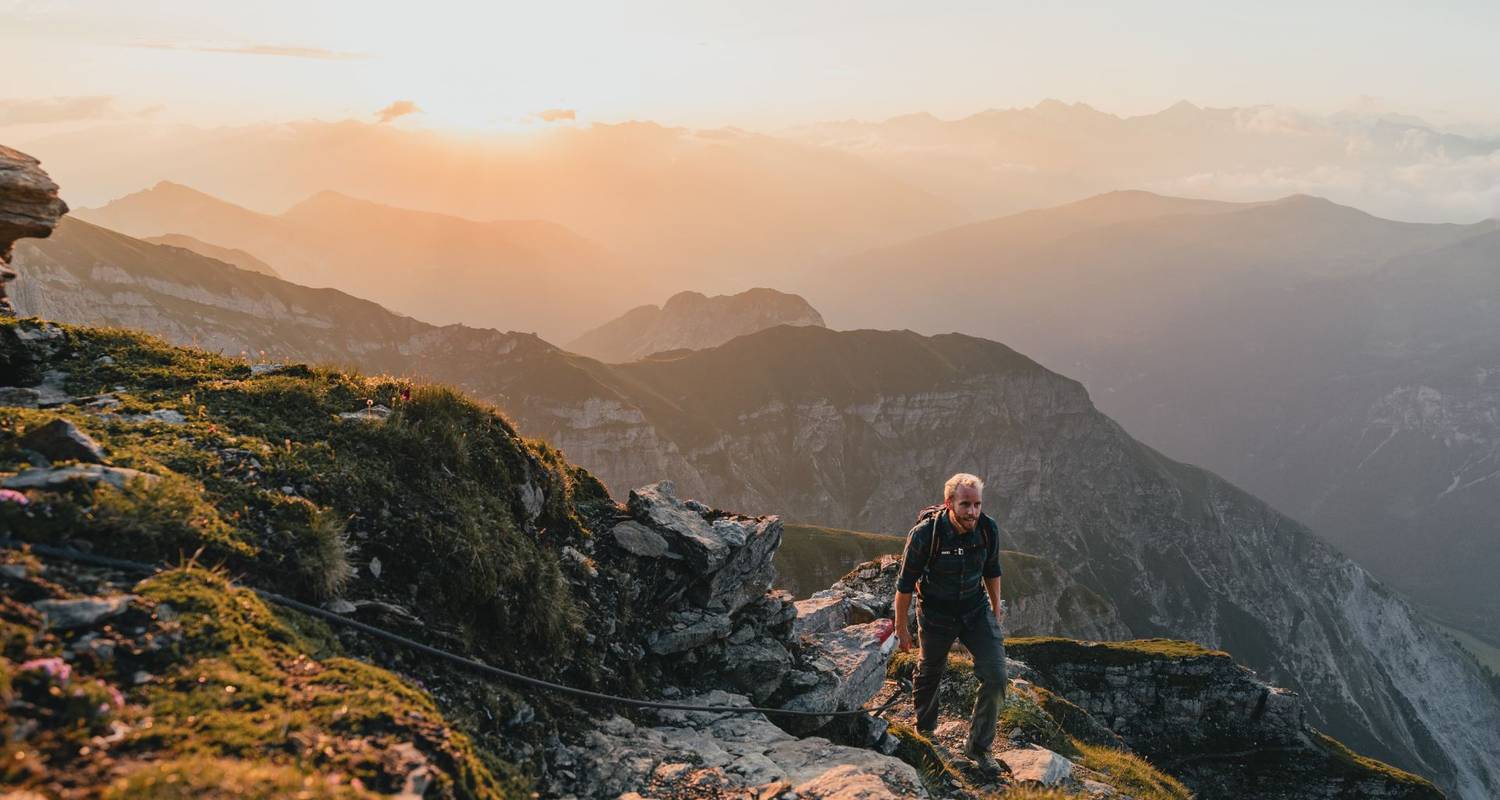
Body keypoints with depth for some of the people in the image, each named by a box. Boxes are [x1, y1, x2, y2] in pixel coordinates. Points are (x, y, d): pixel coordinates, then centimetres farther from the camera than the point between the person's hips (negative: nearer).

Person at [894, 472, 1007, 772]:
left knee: (995, 677, -9)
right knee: (929, 675, 17)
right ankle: (924, 730, 46)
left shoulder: (988, 529, -16)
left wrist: (996, 609, 14)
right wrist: (902, 628, -7)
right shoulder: (925, 534, -28)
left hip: (976, 612, 3)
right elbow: (905, 584, -15)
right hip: (936, 617, -2)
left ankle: (978, 747, 9)